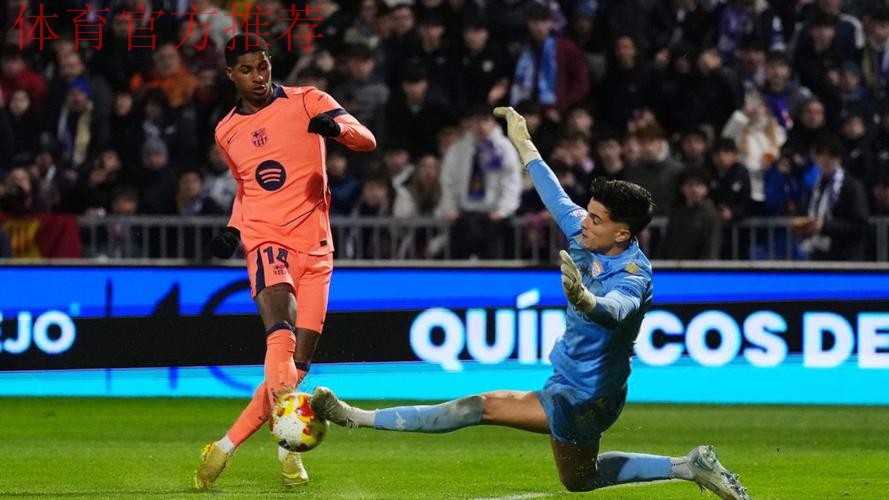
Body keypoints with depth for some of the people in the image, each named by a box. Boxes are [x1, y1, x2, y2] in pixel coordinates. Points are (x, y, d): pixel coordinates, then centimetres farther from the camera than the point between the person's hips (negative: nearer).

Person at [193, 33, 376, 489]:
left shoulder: (307, 102, 2)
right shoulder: (226, 132, 13)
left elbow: (368, 141, -9)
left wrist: (337, 126, -32)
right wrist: (233, 230, 11)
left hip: (315, 246, 1)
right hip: (266, 242, -1)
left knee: (298, 361, -1)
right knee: (281, 327, -30)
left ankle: (226, 447, 14)